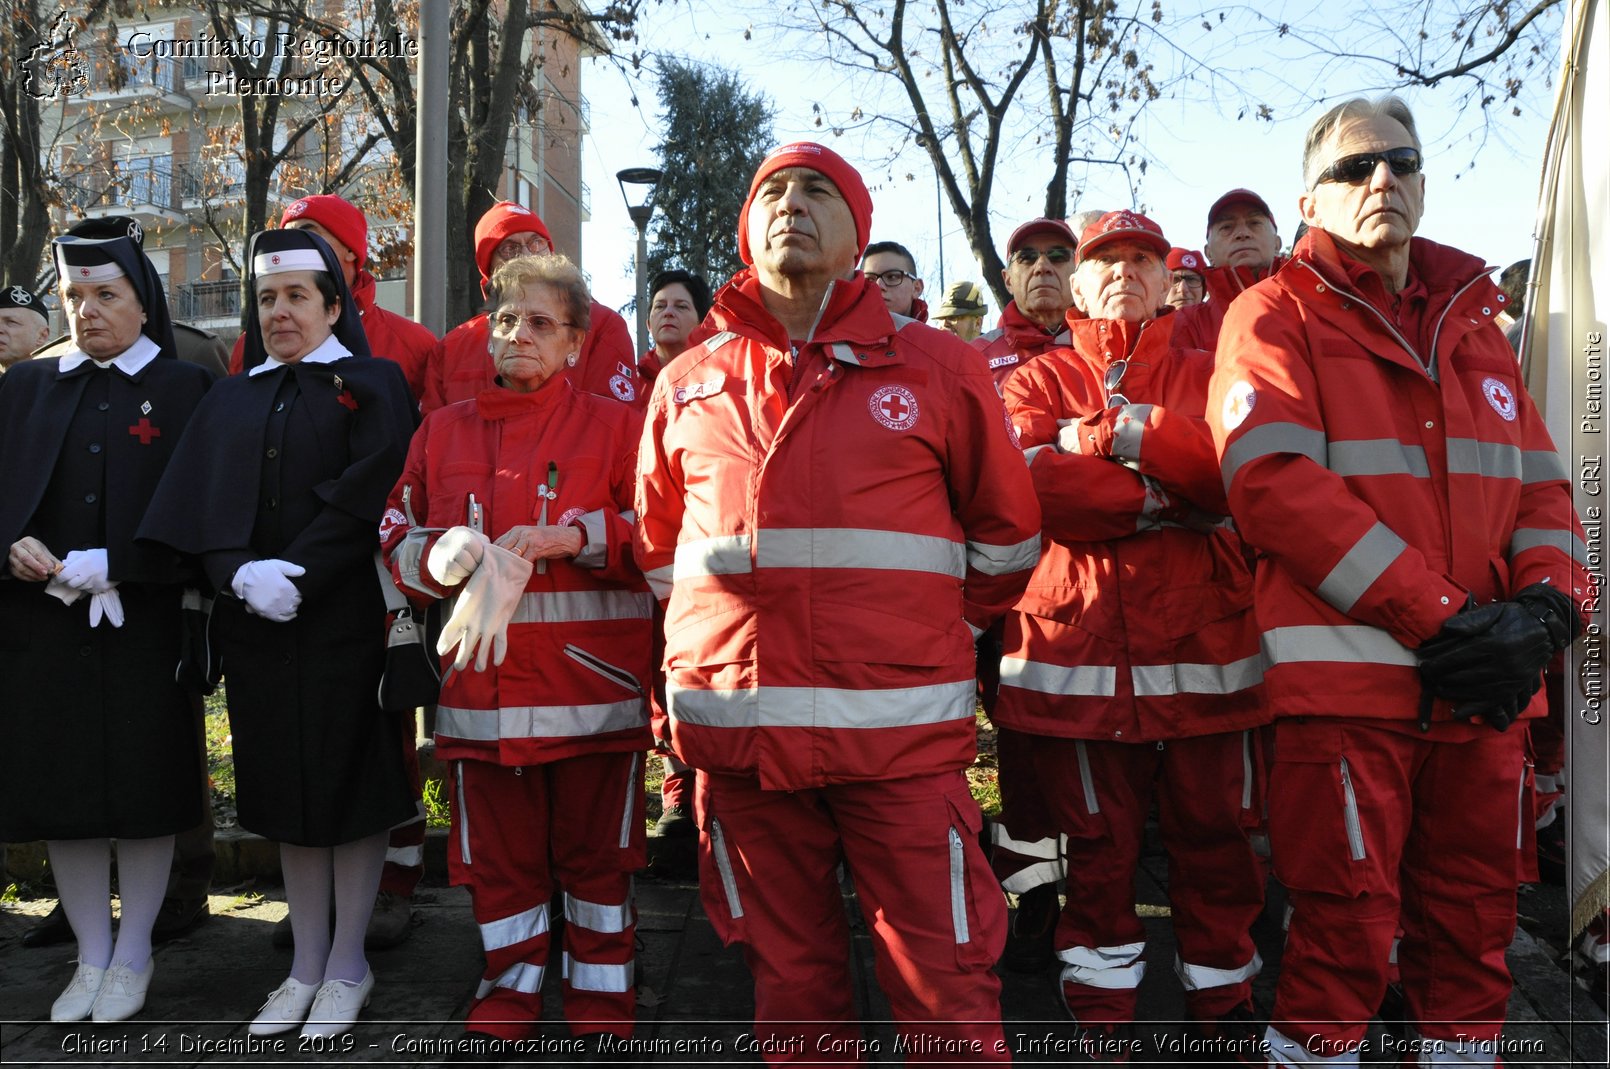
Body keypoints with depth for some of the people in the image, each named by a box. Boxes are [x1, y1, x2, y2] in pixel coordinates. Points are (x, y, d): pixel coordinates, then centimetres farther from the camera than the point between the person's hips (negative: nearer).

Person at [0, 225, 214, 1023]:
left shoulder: (184, 389, 2)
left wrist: (114, 567, -15)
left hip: (144, 620, -3)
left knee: (144, 782, 3)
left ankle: (133, 956, 20)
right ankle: (90, 957, 21)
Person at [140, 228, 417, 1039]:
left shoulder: (373, 385, 1)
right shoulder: (231, 400, 15)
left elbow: (367, 497, -11)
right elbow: (197, 506, 5)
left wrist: (296, 576, -19)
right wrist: (239, 574, -13)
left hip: (345, 621, -4)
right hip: (256, 629, 4)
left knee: (351, 787, 3)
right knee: (287, 790, 10)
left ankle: (347, 964, 17)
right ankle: (306, 964, 22)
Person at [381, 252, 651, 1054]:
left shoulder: (614, 426, 3)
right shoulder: (442, 432, 12)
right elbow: (396, 536, 13)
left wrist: (580, 536, -17)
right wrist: (436, 557, -9)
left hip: (593, 680, -2)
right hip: (483, 681, 3)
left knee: (596, 849, 8)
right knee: (498, 852, 11)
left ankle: (601, 997, 25)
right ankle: (511, 992, 29)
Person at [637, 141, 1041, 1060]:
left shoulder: (937, 367, 5)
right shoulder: (688, 384, 12)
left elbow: (1006, 533, 11)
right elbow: (658, 543, 21)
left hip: (902, 725, -2)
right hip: (738, 722, 3)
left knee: (946, 986, 2)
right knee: (790, 979, 14)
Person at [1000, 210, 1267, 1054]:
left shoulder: (1205, 377, 14)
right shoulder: (1038, 381, 10)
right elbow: (1032, 482, -11)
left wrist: (1127, 429, -12)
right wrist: (1166, 499, -10)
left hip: (1200, 643, 1)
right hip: (1079, 641, -1)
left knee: (1212, 834, 7)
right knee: (1098, 843, 7)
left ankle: (1223, 1001, 25)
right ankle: (1101, 1017, 21)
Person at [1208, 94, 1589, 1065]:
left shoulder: (1472, 319, 19)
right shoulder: (1278, 316, 1)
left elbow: (1540, 477, 16)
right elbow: (1274, 482, -14)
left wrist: (1546, 604, -5)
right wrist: (1440, 618, -16)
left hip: (1483, 683, 6)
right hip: (1349, 667, -5)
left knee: (1474, 928, 13)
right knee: (1347, 931, -3)